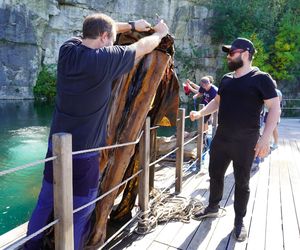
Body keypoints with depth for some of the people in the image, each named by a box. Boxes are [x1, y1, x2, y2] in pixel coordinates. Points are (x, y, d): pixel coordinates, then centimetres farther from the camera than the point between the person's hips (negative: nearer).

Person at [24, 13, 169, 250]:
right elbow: (143, 47, -1)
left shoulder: (68, 50, -1)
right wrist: (160, 33, 20)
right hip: (83, 154, -7)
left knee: (45, 204, 21)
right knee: (79, 215, 10)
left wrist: (131, 25, 28)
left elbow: (97, 27, 19)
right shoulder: (104, 59, -18)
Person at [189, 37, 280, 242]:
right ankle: (213, 207, 38)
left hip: (245, 140, -6)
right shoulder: (226, 79, 10)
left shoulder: (261, 78, -10)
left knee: (242, 181, 8)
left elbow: (275, 108, -13)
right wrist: (200, 113, 5)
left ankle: (240, 220, 27)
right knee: (215, 174, 16)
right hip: (221, 137, 6)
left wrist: (265, 138, -20)